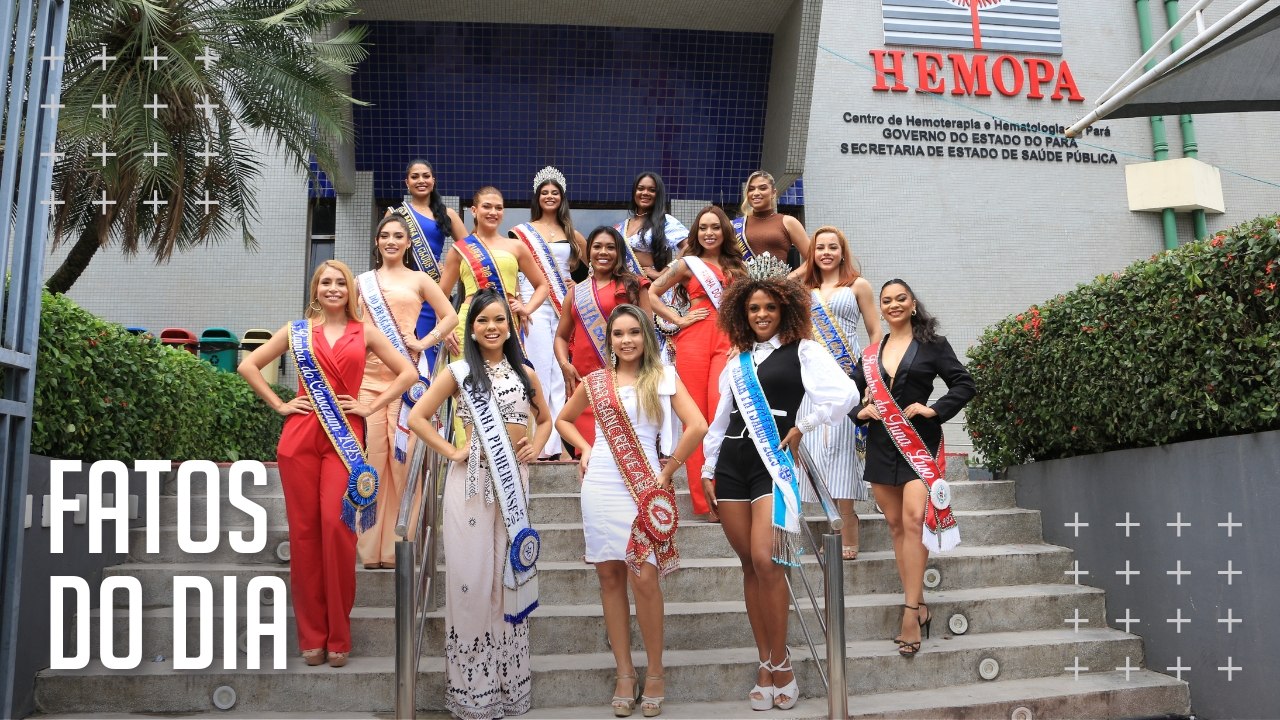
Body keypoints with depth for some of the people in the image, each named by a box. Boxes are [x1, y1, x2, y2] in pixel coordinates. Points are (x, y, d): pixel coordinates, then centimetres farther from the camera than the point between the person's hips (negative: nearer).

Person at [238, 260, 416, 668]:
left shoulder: (364, 334, 10)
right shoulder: (297, 330, 11)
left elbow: (408, 373, 9)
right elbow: (248, 365, 13)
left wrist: (371, 407, 1)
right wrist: (279, 405, 4)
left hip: (344, 437, -1)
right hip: (300, 436, 1)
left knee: (336, 527, -11)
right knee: (304, 530, 0)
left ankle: (338, 636, 1)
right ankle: (311, 635, 10)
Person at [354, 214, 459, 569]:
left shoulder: (419, 280, 11)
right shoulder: (363, 281, 17)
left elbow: (450, 316, 7)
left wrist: (424, 343, -3)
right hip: (368, 375, 2)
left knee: (403, 455, -5)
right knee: (371, 455, -3)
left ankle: (397, 545, 3)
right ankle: (371, 546, 4)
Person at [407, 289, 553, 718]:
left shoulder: (525, 374, 11)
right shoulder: (459, 372, 1)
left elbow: (544, 418, 23)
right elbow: (417, 417, -2)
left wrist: (535, 447, 5)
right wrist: (451, 452, -8)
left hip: (514, 479, 3)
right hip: (472, 479, -3)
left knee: (509, 574, 8)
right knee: (472, 574, -1)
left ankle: (507, 681, 22)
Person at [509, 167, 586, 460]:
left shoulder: (572, 234, 15)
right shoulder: (522, 232, 8)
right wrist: (517, 304, -11)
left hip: (565, 306, 3)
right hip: (535, 306, -2)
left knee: (562, 371, -1)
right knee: (538, 370, -8)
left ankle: (560, 439, 2)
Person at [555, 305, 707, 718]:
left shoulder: (663, 377, 0)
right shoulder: (594, 382, 8)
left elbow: (698, 427, -10)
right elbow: (563, 420, 24)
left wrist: (667, 472, -6)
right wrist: (585, 448, 7)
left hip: (644, 487, -3)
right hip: (601, 486, 3)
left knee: (644, 578, -8)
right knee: (610, 576, 6)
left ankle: (655, 672, 8)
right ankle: (624, 671, 17)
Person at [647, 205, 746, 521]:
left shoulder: (737, 265, 20)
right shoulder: (688, 264, 12)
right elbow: (651, 293, 10)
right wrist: (678, 319, 2)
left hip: (728, 341, 1)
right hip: (694, 341, -1)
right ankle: (703, 500, 0)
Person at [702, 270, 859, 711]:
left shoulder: (802, 351, 0)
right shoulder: (737, 360, 16)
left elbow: (845, 395, -15)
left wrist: (801, 428, -8)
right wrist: (708, 469, 16)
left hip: (772, 462, -5)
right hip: (731, 464, 5)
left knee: (766, 562, -16)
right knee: (749, 565, 6)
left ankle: (781, 663, 0)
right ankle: (764, 663, 14)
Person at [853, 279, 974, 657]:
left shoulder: (933, 345, 2)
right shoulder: (871, 353, 13)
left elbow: (964, 384, 0)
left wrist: (934, 409, -12)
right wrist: (860, 411, -2)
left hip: (920, 441, -5)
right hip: (882, 444, 5)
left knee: (913, 519, -17)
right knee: (896, 524, 6)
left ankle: (911, 613, -16)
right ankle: (918, 605, 15)